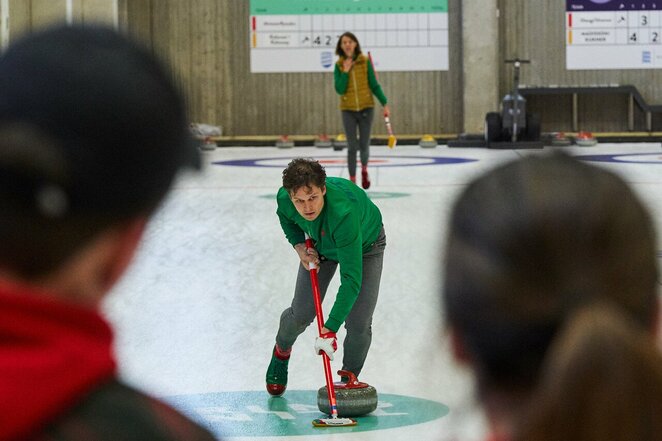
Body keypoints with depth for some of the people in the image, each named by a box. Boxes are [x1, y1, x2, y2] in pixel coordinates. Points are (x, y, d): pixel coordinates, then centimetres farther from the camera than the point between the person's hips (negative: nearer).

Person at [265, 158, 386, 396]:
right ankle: (281, 351, 35)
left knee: (359, 324, -13)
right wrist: (299, 245, -17)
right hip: (321, 244, 3)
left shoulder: (344, 213, -48)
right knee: (302, 313, 1)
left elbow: (351, 279, -49)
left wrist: (329, 330, -53)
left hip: (365, 245, -3)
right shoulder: (284, 198, -32)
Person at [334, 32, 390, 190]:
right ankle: (352, 181, 5)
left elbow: (374, 85, 0)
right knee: (352, 147, -5)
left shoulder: (365, 61, -3)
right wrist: (345, 72, -15)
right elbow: (339, 90, -6)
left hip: (366, 108, 0)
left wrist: (385, 103, -6)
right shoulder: (339, 65, -1)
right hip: (348, 110, 0)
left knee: (364, 145, 2)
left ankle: (364, 169, 33)